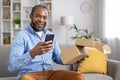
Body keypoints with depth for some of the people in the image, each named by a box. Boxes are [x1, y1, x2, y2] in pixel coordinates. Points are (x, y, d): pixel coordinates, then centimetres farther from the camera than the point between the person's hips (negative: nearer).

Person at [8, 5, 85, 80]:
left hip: (50, 73, 4)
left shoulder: (51, 35, 14)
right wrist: (33, 53, -32)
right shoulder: (21, 35, -5)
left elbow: (57, 58, 19)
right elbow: (12, 66, -16)